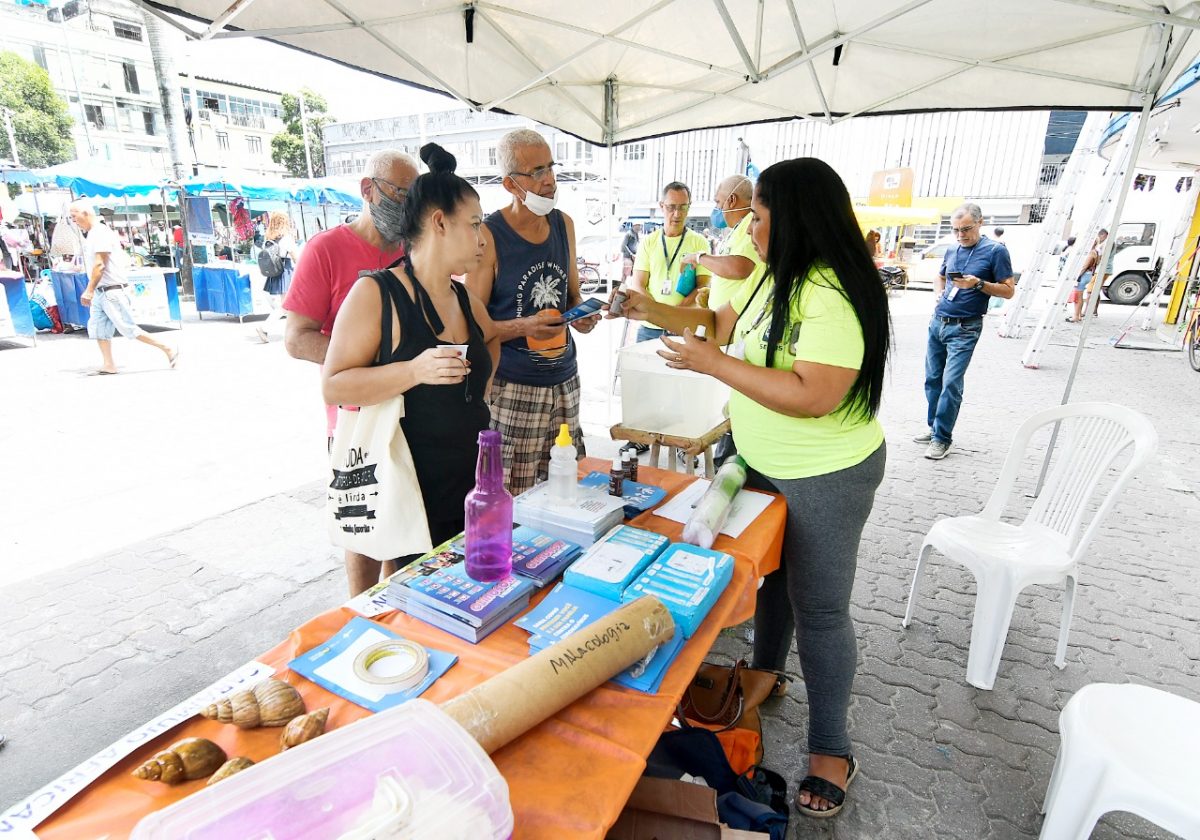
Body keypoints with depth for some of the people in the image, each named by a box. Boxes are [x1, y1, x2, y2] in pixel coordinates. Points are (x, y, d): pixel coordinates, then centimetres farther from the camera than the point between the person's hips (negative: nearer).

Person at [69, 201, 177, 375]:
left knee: (127, 328, -9)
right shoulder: (90, 235, 16)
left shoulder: (101, 233, -14)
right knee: (97, 327, 5)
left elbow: (99, 265, -20)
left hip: (111, 291, -10)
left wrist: (89, 291, -21)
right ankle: (109, 365, 6)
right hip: (100, 292, 10)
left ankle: (168, 350, -2)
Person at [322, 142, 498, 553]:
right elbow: (333, 386, -16)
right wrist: (414, 371, -29)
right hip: (411, 489, -7)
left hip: (472, 480, 7)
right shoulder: (374, 293, -11)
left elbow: (491, 339, 31)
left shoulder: (466, 299, 9)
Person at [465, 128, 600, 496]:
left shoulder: (564, 224, 10)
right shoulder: (489, 236, -9)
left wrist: (582, 315, 0)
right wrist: (523, 327, -24)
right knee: (511, 499, -4)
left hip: (564, 379, 6)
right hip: (512, 388, -5)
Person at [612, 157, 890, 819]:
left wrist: (711, 362, -29)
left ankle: (832, 750, 26)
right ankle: (765, 676, 49)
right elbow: (720, 321, 18)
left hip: (824, 479, -9)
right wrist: (653, 311, 10)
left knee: (818, 610, 4)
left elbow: (815, 396, -33)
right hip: (765, 464, 9)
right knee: (769, 578, 24)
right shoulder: (775, 279, 4)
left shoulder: (832, 294, -26)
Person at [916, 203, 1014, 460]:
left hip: (964, 329, -6)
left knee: (951, 382, -10)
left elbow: (1008, 291, -6)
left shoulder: (995, 251, -6)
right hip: (937, 322, 6)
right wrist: (938, 294, 9)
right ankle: (934, 428, 23)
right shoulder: (952, 251, 11)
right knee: (933, 379, 10)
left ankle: (942, 438, -2)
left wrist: (978, 284, -20)